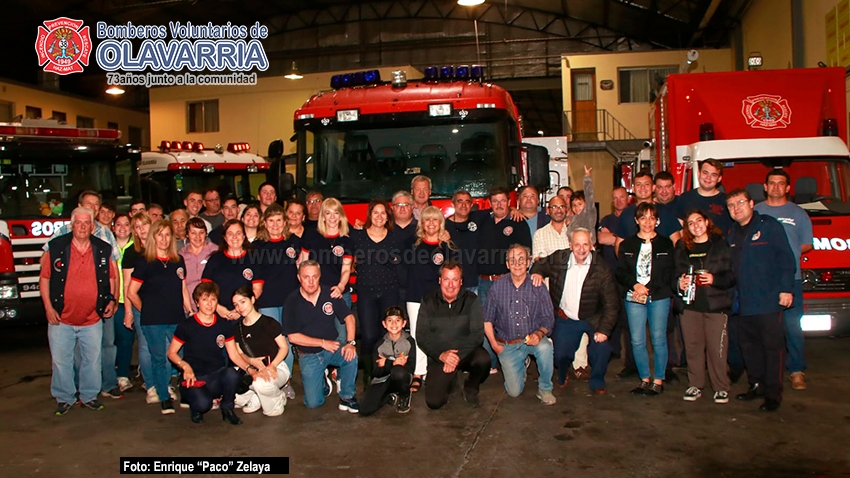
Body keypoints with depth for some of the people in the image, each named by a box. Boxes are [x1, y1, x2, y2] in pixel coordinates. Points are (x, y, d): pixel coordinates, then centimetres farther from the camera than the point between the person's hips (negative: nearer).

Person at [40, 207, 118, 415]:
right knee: (61, 361, 8)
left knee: (92, 361, 10)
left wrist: (112, 300, -1)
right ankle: (64, 398, 24)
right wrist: (48, 307, -5)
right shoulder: (56, 247, -5)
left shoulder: (104, 250, 1)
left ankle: (89, 396, 26)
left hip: (92, 320, 1)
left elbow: (113, 277, 12)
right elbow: (44, 278, 1)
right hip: (61, 319, -1)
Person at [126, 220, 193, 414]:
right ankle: (164, 398, 17)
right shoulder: (144, 262, -3)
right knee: (159, 359, 6)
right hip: (152, 322, -3)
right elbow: (131, 293, -1)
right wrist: (147, 311, 4)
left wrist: (191, 312, 11)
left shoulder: (178, 261, 9)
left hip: (177, 320, 3)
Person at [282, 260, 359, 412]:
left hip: (332, 348, 1)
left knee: (351, 356, -32)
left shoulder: (330, 294, -8)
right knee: (313, 403, -8)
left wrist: (350, 342, -23)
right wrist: (323, 343, -16)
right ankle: (322, 378, 26)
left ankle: (347, 397, -8)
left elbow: (349, 317, -6)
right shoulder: (292, 301, -11)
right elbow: (293, 337, -11)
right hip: (309, 355, -1)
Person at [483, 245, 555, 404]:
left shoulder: (538, 287, -6)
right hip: (507, 345, 1)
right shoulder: (498, 287, -3)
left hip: (531, 340, -1)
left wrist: (539, 334, -24)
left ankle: (544, 389, -10)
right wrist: (494, 344, -3)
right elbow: (487, 319, 3)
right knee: (514, 391, -7)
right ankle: (521, 367, 29)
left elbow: (548, 319, -5)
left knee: (545, 347, -36)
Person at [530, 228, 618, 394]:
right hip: (565, 318, 1)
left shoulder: (602, 270, -16)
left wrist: (604, 329, -20)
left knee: (602, 347, -20)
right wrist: (537, 273, -14)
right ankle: (562, 377, 37)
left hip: (592, 318, -1)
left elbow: (610, 304, -13)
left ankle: (597, 382, 9)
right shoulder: (558, 259, -10)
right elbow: (540, 265, 10)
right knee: (560, 355, -1)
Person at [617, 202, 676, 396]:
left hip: (659, 297, -1)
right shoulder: (627, 244, 11)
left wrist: (648, 289, -9)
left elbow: (670, 273, 2)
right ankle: (644, 379, 13)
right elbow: (621, 273, 7)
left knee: (658, 338, -2)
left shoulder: (665, 243, 7)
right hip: (634, 298, 2)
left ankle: (658, 380, 10)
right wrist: (635, 285, -11)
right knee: (637, 340, 0)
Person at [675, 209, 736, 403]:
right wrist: (680, 284, -8)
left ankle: (721, 388, 11)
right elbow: (678, 274, 13)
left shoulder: (721, 245, 2)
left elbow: (733, 275, -2)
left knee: (717, 348, -3)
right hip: (690, 305, 3)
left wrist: (714, 280, -18)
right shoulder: (682, 248, 12)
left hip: (716, 304, -3)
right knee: (693, 347, 4)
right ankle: (695, 386, 17)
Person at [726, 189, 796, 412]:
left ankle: (773, 393, 5)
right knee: (749, 346, 12)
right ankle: (756, 385, 25)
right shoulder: (732, 234, 15)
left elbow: (786, 258, -8)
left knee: (772, 347, -2)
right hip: (744, 303, 6)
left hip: (769, 301, -6)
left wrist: (786, 289, -14)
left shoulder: (769, 226, -3)